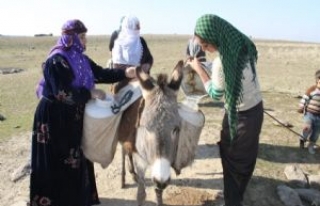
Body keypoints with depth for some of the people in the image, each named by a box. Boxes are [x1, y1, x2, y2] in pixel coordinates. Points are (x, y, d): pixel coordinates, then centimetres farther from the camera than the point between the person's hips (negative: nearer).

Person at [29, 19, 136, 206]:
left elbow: (101, 74, 4)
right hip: (54, 117, -9)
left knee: (75, 158, 20)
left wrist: (125, 73, -8)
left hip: (73, 116, 9)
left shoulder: (81, 59, 6)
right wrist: (90, 93, -21)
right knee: (56, 161, 5)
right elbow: (63, 93, -27)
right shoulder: (56, 60, -20)